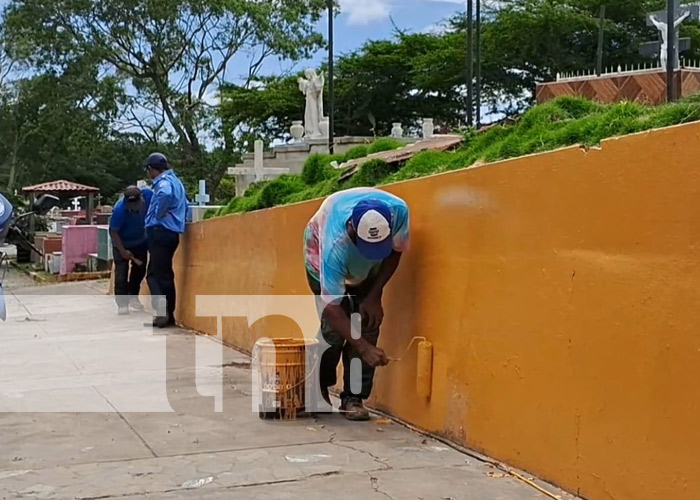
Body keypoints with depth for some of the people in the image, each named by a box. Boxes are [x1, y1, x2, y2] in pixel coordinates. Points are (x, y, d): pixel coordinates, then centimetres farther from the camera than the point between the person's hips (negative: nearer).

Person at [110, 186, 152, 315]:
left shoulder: (148, 195, -28)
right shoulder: (119, 209, -37)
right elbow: (113, 232, -25)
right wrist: (122, 251, -25)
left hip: (140, 240, 5)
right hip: (122, 242, -4)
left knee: (140, 269, 12)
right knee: (121, 272, -9)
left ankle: (133, 297, 29)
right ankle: (122, 303, -5)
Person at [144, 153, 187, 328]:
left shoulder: (163, 182, -11)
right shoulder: (175, 181, 20)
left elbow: (166, 195, -36)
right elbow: (184, 204, 27)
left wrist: (158, 215, -22)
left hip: (161, 232, -10)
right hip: (171, 233, 10)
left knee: (156, 274, -8)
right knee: (165, 274, 13)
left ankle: (162, 312, -15)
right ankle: (169, 314, 16)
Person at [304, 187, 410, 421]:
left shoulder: (398, 211, -37)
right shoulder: (335, 244, -45)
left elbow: (395, 252, -14)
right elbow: (332, 307, -41)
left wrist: (374, 296, -19)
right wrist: (364, 348, -46)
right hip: (321, 255, -3)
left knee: (369, 321, -12)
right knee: (333, 327, -14)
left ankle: (353, 397, -2)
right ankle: (318, 389, 12)